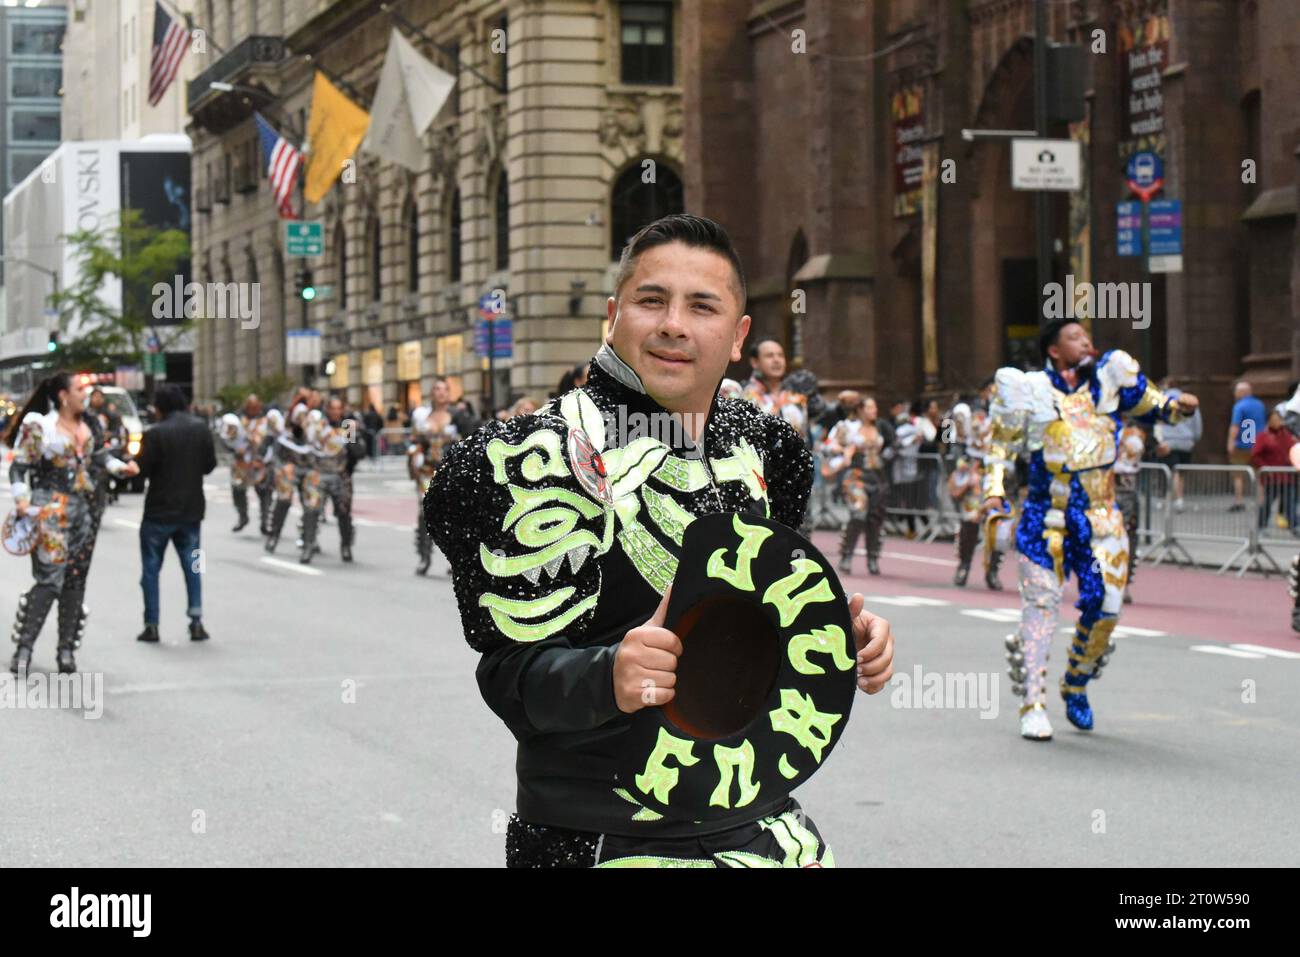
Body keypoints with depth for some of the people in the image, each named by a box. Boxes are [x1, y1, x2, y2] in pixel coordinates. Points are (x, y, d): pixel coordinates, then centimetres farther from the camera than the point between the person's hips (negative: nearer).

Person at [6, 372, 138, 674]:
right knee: (49, 579, -14)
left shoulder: (89, 425, 11)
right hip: (51, 510, -6)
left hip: (84, 510, 6)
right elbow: (19, 467, -5)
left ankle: (67, 649, 14)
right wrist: (21, 499, -18)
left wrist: (121, 467, 6)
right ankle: (24, 647, -9)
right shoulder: (40, 428, -6)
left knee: (76, 581, 7)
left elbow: (100, 454, 24)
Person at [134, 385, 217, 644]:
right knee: (192, 567, 13)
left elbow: (142, 469, -13)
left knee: (151, 568, 8)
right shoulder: (201, 429, -3)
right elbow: (209, 464, 4)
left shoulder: (155, 434, -17)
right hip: (191, 510, 4)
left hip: (159, 512, -4)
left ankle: (151, 625, 5)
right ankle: (196, 620, 4)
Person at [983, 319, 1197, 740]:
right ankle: (1034, 705, 2)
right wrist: (994, 490, -3)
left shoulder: (1110, 378, 7)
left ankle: (1076, 686, 23)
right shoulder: (1029, 390, -1)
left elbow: (1145, 403, 21)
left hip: (1101, 516, 3)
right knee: (1041, 604, -5)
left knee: (1104, 606, -2)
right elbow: (1002, 443, 8)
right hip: (1047, 516, -3)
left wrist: (1176, 405, 1)